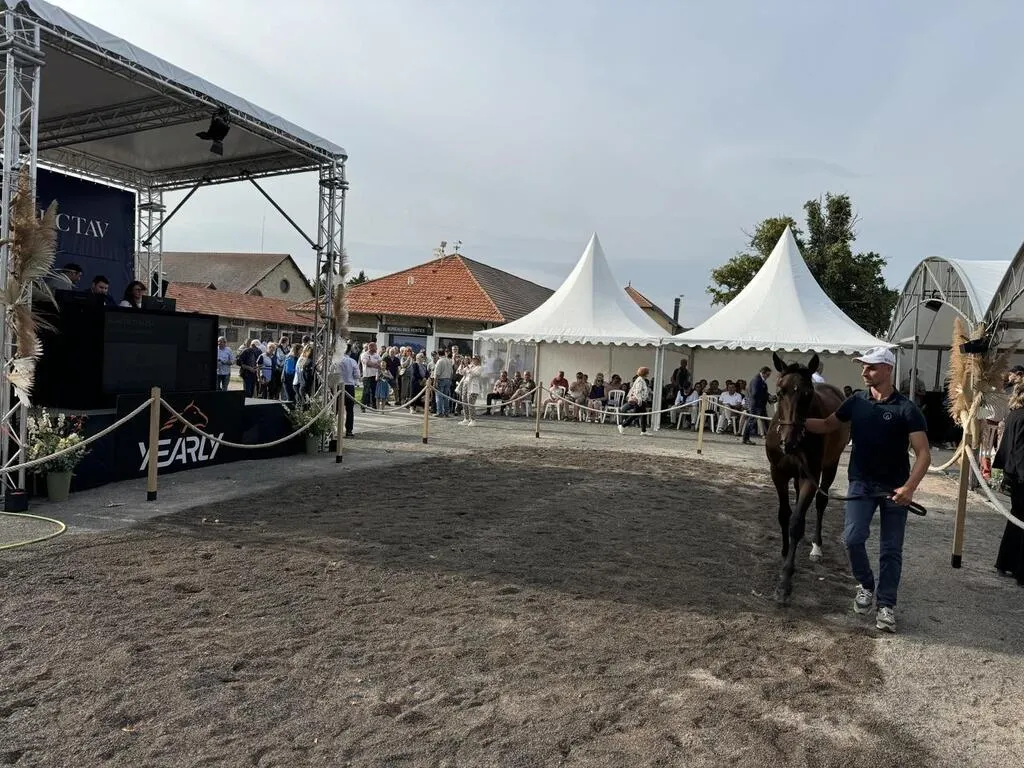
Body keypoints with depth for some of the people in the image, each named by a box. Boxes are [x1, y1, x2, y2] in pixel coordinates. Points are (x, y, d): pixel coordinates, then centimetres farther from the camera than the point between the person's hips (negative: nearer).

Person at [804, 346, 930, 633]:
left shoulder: (906, 409, -12)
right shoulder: (856, 402, 0)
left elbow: (923, 454, -15)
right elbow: (827, 425, 13)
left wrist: (909, 487, -29)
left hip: (894, 487, -2)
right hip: (861, 483, 3)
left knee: (891, 548, 5)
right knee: (853, 538, -7)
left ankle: (886, 604, 16)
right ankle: (866, 586, 18)